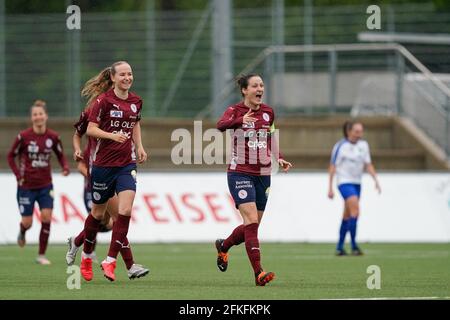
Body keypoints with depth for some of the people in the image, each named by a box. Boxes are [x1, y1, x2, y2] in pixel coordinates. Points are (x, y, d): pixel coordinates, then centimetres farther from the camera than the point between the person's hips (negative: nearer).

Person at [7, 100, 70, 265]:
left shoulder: (53, 137, -4)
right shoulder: (24, 136, -11)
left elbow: (60, 155, 10)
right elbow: (11, 156, 1)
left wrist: (65, 167, -11)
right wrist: (19, 175, -10)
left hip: (45, 185, 2)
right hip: (26, 186, -2)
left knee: (47, 217, -11)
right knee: (27, 222, 1)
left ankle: (41, 255, 1)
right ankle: (22, 232, 41)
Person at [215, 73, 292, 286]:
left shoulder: (268, 112, 8)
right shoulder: (235, 110, -8)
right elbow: (221, 125, -31)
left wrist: (279, 158, 7)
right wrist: (240, 121, -50)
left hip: (263, 175, 6)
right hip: (240, 173, -6)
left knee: (253, 226, 11)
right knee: (251, 221, -18)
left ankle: (223, 246, 40)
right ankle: (258, 273, -21)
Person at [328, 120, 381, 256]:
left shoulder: (363, 145, 5)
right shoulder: (340, 146, -9)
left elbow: (368, 165, 8)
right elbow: (332, 167, -6)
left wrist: (376, 180, -5)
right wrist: (330, 188, -8)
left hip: (356, 183, 6)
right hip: (344, 182, -6)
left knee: (347, 216, 9)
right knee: (355, 211, -19)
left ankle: (339, 247, 16)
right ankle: (354, 246, -14)